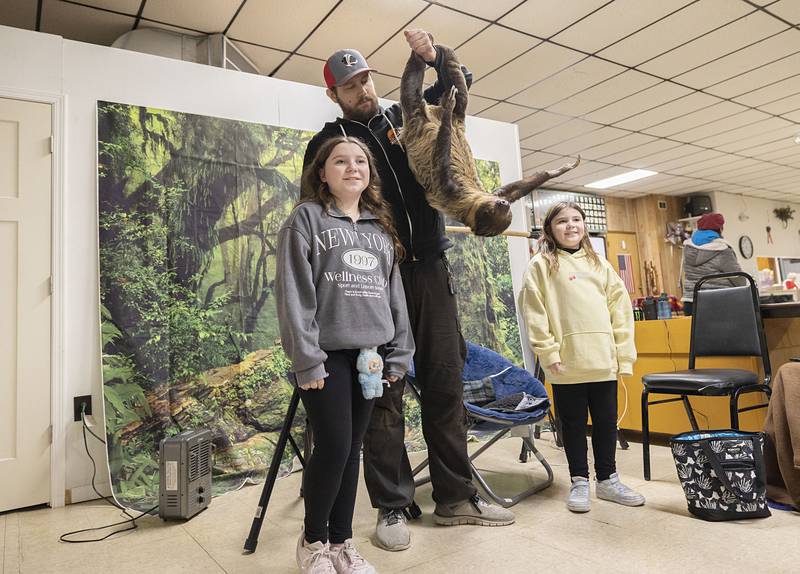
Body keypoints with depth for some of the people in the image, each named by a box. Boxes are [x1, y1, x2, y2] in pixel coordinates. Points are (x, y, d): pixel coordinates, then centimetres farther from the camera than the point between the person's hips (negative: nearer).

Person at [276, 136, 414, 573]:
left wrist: (399, 352, 8)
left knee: (352, 449, 10)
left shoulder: (381, 226, 16)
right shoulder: (306, 218, 0)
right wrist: (306, 358, -15)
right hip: (327, 354, -5)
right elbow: (293, 292, -9)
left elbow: (394, 292, 14)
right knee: (333, 447, -5)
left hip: (369, 354, 5)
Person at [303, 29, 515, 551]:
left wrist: (435, 57, 3)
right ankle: (392, 507, 12)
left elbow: (461, 81, 24)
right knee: (385, 392, -1)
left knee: (446, 383, 6)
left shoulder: (407, 117, 18)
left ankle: (456, 497, 18)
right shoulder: (328, 141, 8)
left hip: (430, 267, 4)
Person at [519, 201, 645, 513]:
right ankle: (579, 482, 22)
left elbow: (620, 308, 11)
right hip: (567, 363, -4)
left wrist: (624, 353, 5)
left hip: (604, 361, 4)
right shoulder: (541, 265, 1)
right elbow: (534, 312, -6)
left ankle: (607, 479, 29)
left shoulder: (600, 264, 14)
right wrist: (549, 352, -12)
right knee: (574, 423, 8)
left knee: (607, 421, 13)